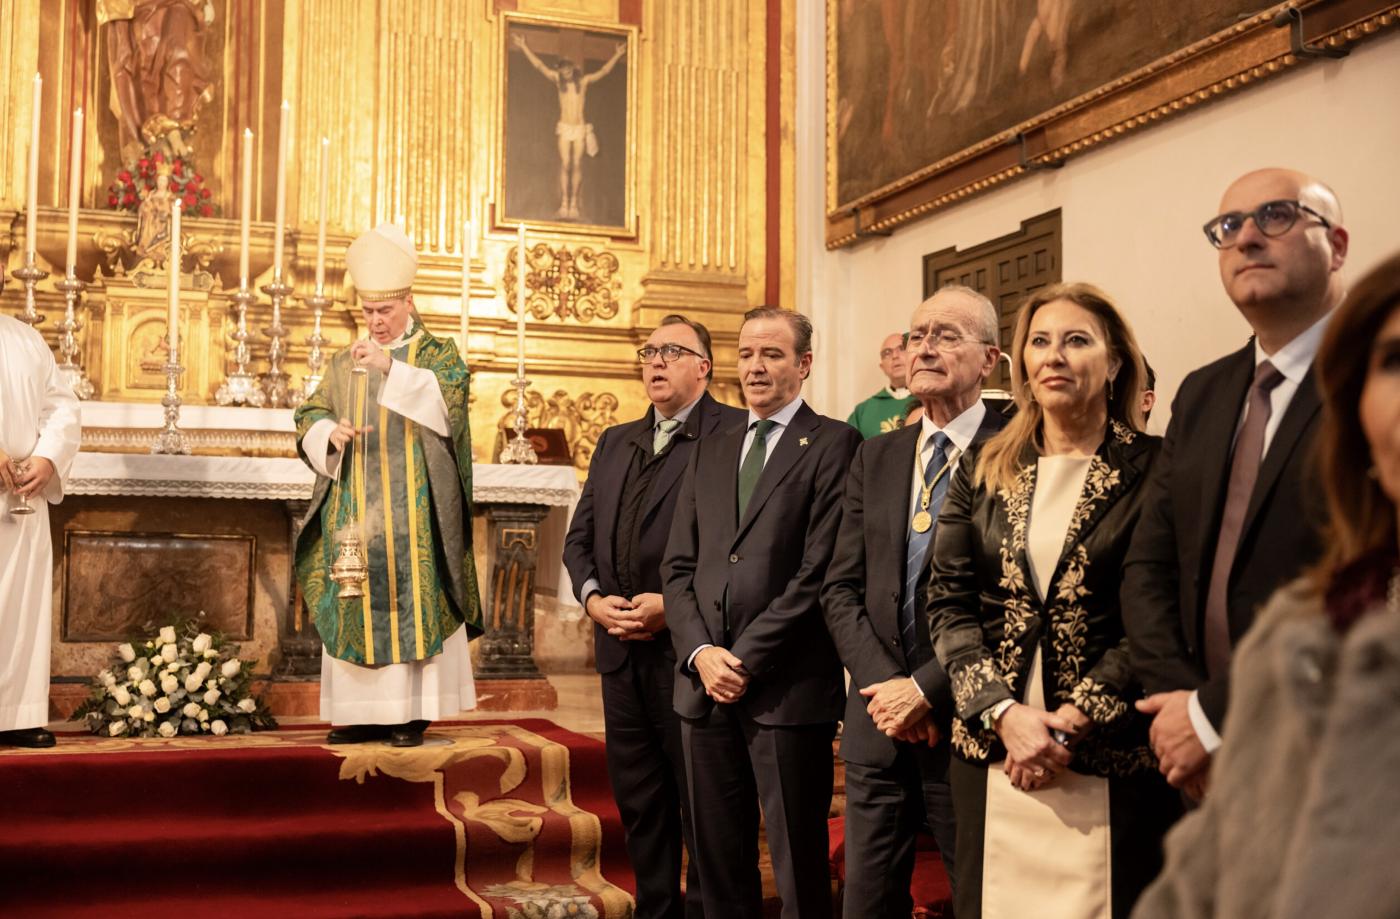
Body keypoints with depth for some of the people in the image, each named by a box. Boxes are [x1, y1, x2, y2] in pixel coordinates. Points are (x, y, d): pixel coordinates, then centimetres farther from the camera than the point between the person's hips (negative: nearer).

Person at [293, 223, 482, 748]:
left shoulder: (438, 354, 5)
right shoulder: (344, 364, 17)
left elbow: (447, 398, -15)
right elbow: (308, 417, 13)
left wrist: (392, 367, -26)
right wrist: (329, 432, -9)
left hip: (412, 512, -4)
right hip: (355, 512, 4)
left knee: (413, 603, -6)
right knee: (354, 603, 1)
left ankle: (412, 713, -1)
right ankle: (363, 710, 7)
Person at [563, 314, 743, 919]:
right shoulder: (614, 443, 17)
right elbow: (579, 538, 17)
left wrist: (673, 605, -19)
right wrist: (594, 598, -2)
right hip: (621, 652, 7)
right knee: (638, 806, 15)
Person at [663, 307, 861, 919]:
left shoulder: (833, 444, -2)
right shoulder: (710, 452, 17)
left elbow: (818, 572, -11)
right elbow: (679, 566, 12)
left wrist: (747, 659, -12)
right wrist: (700, 652, -4)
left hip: (787, 687, -6)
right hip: (705, 685, 6)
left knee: (799, 868, 2)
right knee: (718, 862, 12)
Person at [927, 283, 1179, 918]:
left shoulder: (1153, 472, -2)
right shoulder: (984, 470, 8)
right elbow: (948, 603, 3)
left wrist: (1073, 720, -15)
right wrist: (1005, 713, -10)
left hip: (1111, 763, -3)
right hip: (990, 750, 3)